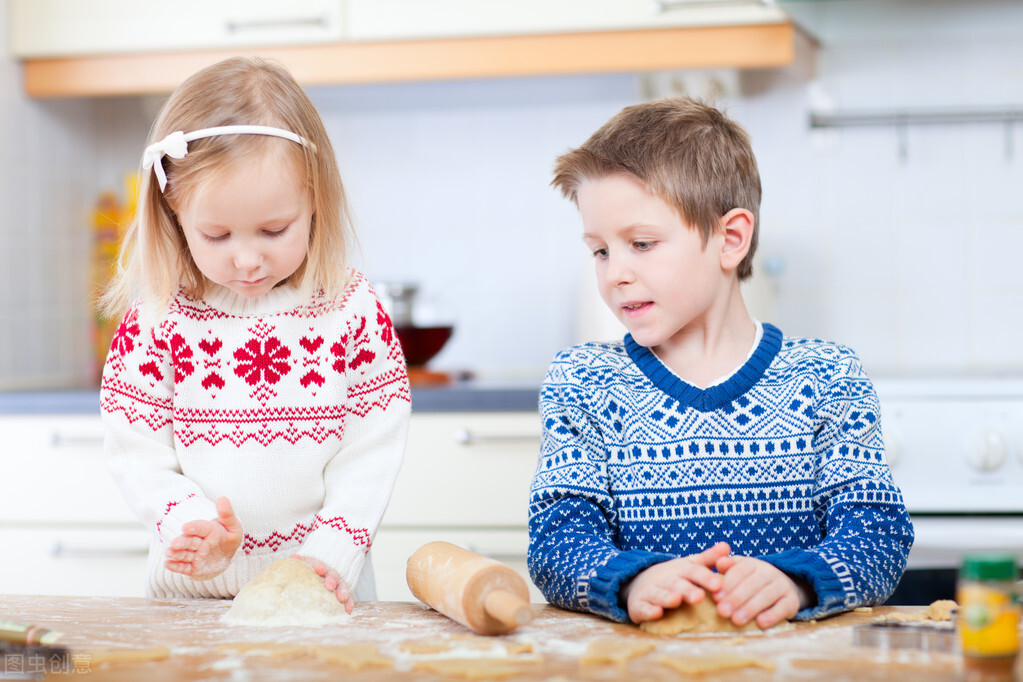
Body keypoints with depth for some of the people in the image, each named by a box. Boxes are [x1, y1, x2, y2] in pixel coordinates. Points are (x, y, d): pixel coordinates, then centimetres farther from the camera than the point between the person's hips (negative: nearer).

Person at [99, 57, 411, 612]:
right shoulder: (158, 318, -1)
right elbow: (135, 452, 0)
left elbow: (372, 452, -1)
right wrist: (190, 526, -18)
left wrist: (328, 554, -13)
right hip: (191, 585, 0)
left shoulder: (352, 310, -1)